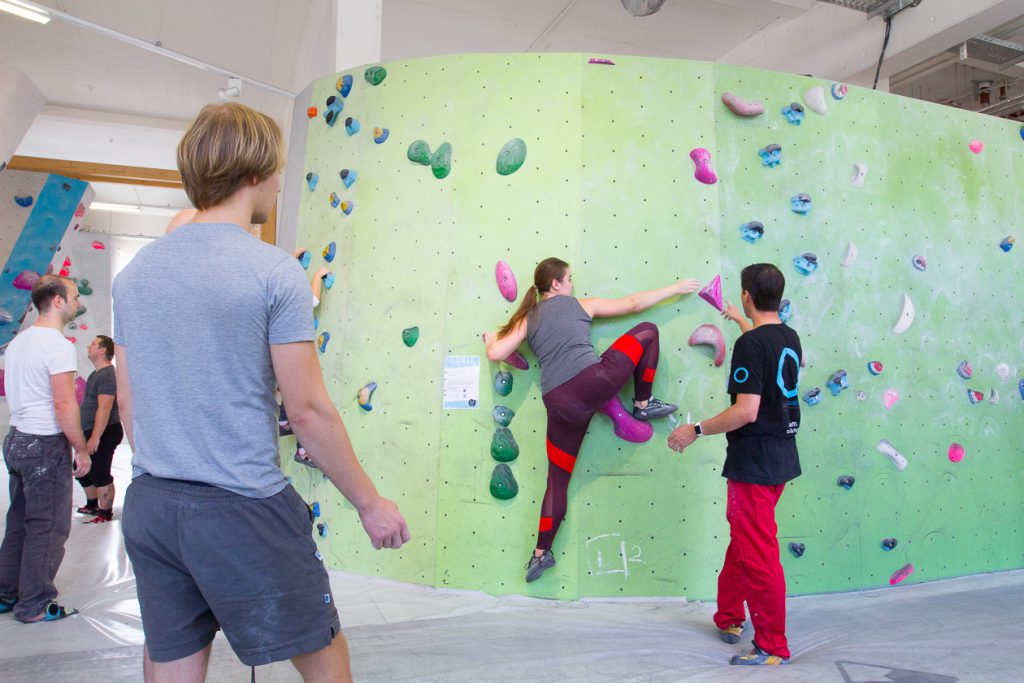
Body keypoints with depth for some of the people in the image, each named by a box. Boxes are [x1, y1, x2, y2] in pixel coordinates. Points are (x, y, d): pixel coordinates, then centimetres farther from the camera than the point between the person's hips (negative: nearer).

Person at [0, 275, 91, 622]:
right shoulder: (57, 345, -17)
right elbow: (64, 405, -22)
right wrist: (82, 449, -13)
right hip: (46, 444, -9)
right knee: (48, 527, 1)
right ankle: (34, 605, 10)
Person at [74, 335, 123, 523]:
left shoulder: (107, 375, -18)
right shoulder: (96, 374, 16)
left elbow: (104, 408, -25)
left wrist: (95, 437, -27)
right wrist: (90, 435, 23)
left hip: (103, 433, -11)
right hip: (91, 432, 11)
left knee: (100, 474, -6)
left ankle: (105, 513, 3)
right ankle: (92, 505, 35)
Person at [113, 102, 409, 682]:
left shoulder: (134, 272, 5)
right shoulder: (274, 271, -14)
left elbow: (127, 403, 11)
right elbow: (309, 411, -14)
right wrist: (371, 503, -4)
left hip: (149, 505, 7)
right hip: (241, 510, -6)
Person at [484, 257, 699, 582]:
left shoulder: (527, 318, 18)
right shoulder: (581, 305, 13)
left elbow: (496, 353, 8)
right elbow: (634, 303, 19)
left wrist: (492, 338, 32)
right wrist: (675, 288, 30)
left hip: (559, 405, 4)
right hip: (594, 383, -4)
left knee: (557, 480, 17)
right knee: (647, 332, 14)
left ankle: (541, 553, 19)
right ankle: (643, 405, 21)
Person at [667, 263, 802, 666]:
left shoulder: (750, 344, -20)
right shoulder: (790, 338, 7)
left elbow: (746, 411, -25)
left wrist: (695, 431, -17)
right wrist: (739, 320, 47)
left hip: (754, 462, -9)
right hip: (783, 456, 9)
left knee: (757, 555, 1)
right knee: (741, 539, 22)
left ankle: (773, 647, 13)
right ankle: (729, 618, 35)